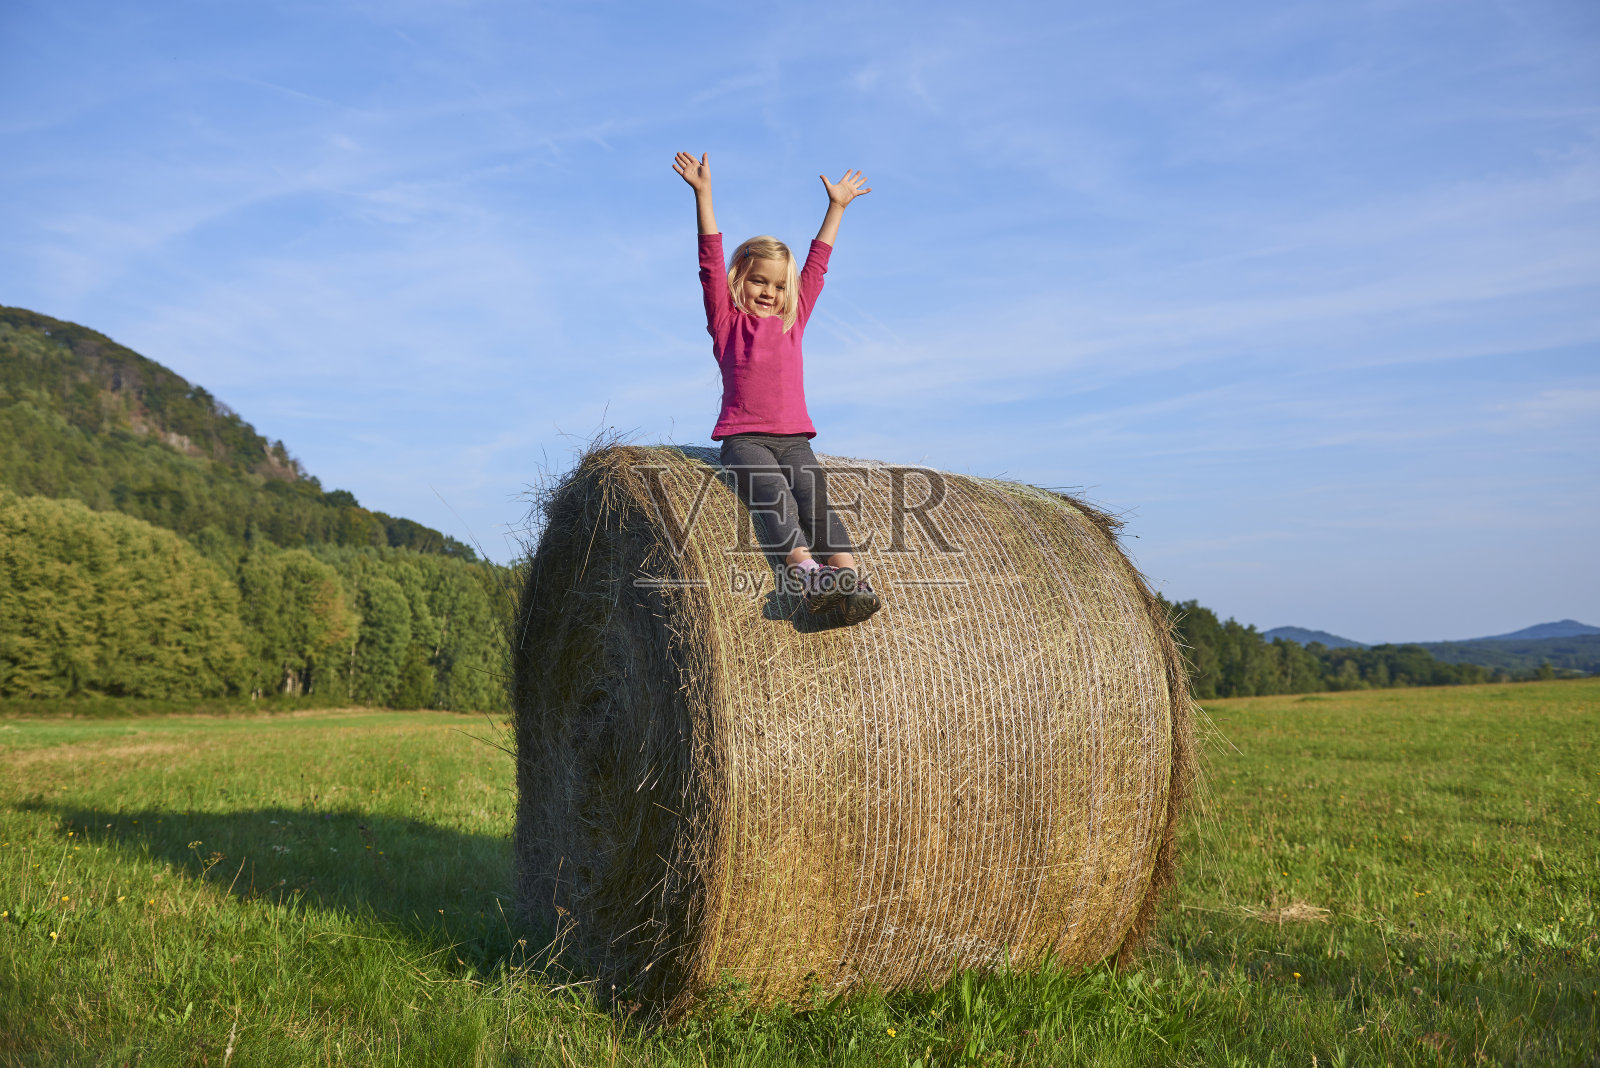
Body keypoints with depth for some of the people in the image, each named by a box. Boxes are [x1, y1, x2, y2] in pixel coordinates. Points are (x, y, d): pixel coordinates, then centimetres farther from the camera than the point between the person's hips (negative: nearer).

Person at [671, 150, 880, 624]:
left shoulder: (793, 319, 19)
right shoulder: (726, 320, 8)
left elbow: (817, 264, 24)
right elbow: (712, 263, 0)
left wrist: (836, 207, 29)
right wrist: (703, 194, -6)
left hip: (793, 437, 3)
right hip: (743, 437, -3)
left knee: (815, 499, -21)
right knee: (776, 498, -29)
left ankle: (852, 582, -39)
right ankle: (809, 576, -47)